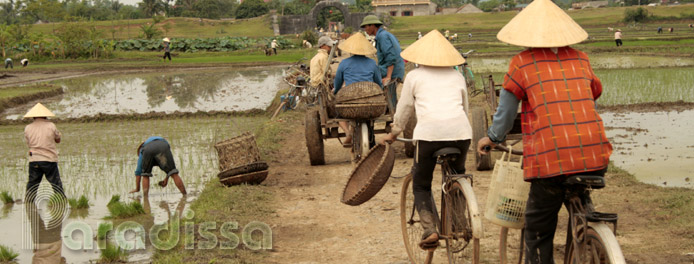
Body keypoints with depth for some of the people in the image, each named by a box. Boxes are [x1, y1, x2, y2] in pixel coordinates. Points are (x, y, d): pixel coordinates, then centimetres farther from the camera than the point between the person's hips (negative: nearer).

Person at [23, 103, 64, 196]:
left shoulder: (28, 128, 4)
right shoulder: (51, 126, -3)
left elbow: (28, 144, 10)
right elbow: (58, 140, 9)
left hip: (33, 160, 2)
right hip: (50, 160, -2)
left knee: (32, 184, 10)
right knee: (56, 184, 3)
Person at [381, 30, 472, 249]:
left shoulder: (415, 76, 14)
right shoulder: (457, 76, 22)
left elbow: (403, 109, 18)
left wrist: (393, 134, 33)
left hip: (429, 133, -3)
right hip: (460, 132, 3)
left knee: (421, 185, 12)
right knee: (457, 177, 29)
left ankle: (429, 230, -7)